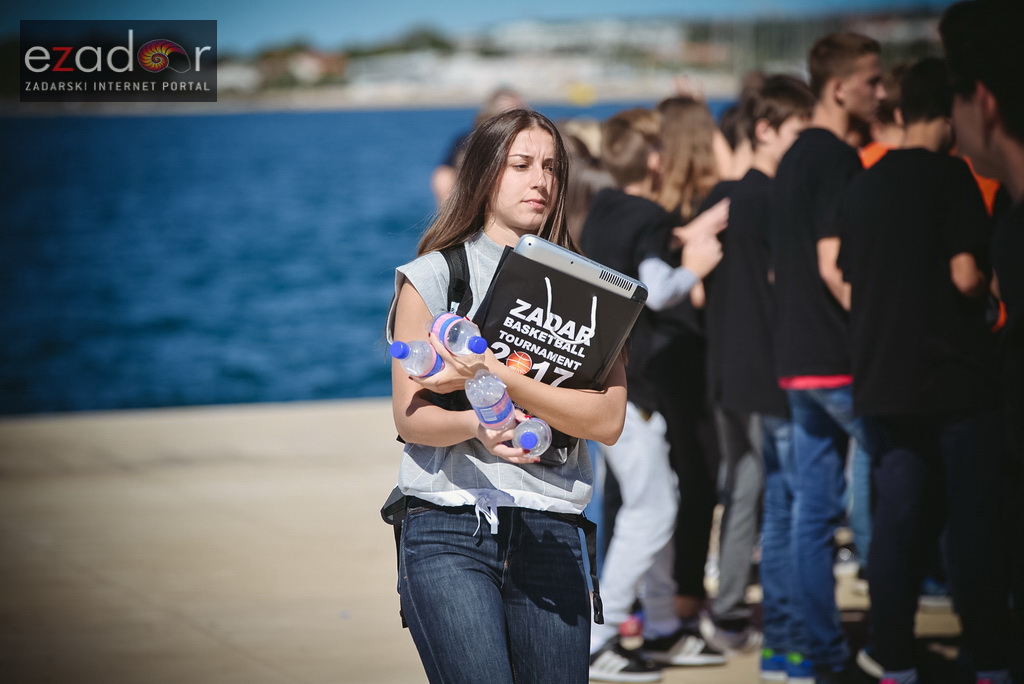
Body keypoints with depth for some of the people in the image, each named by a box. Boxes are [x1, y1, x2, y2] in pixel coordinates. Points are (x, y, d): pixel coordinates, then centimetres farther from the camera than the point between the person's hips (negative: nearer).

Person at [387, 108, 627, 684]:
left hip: (551, 535, 3)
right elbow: (411, 416, -1)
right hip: (449, 532, -2)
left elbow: (608, 420, -1)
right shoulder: (433, 277, 7)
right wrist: (478, 426, -22)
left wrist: (499, 379, -13)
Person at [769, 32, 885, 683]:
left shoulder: (795, 158, 15)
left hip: (798, 358, 9)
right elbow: (833, 266, -20)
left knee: (814, 507, 7)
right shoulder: (838, 159, -13)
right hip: (841, 360, -9)